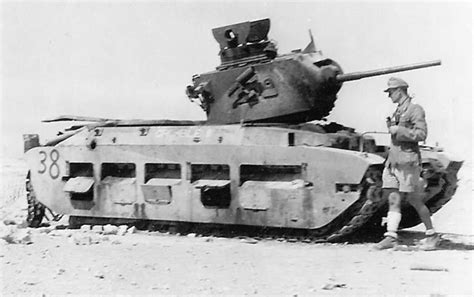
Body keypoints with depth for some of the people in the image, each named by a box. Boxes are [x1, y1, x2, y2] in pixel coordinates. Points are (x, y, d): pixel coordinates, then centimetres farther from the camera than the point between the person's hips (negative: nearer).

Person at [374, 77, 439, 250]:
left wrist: (399, 130, -16)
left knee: (415, 201, -1)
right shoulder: (397, 112, 16)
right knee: (393, 200, -1)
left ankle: (431, 235, 13)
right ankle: (391, 237, -4)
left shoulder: (415, 110, -7)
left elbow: (421, 134, -16)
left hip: (407, 160, -7)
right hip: (393, 160, 7)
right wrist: (391, 127, 8)